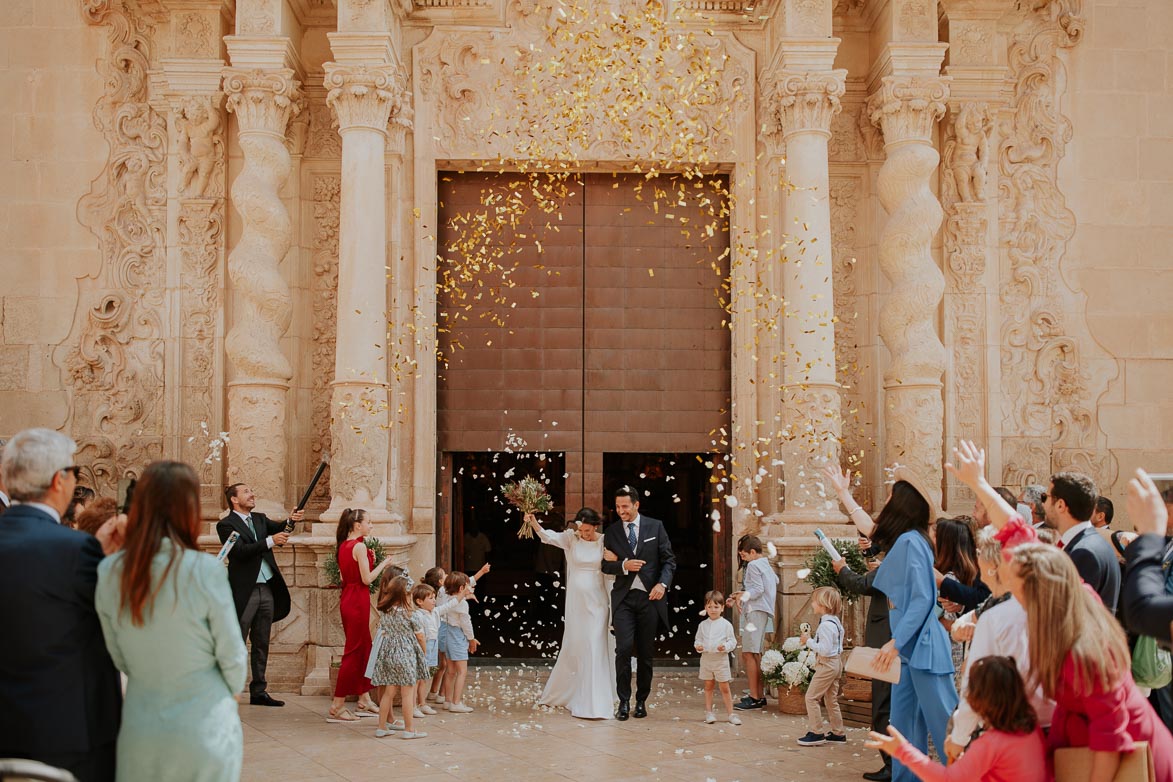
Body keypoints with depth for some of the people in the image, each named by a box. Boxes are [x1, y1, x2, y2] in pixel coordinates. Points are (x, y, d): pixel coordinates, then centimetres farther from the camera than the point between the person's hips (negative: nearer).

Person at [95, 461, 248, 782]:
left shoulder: (109, 572, -6)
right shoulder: (205, 570, -17)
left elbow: (116, 656, 4)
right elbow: (233, 655, -8)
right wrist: (232, 692, 13)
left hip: (140, 727, 3)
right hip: (204, 727, -3)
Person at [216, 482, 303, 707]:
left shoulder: (260, 519, 16)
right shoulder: (226, 524, -6)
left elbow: (279, 528, 1)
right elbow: (240, 551, -19)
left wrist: (291, 520, -21)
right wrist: (270, 541, -27)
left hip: (267, 589, 7)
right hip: (244, 591, -7)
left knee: (261, 644, 11)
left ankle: (258, 691, 17)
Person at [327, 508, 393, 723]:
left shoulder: (343, 546, 11)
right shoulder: (359, 546, -15)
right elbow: (367, 579, -16)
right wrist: (383, 564, -2)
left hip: (347, 598, 9)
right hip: (358, 601, -9)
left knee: (364, 648, 17)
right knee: (353, 652, -5)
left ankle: (364, 700, 24)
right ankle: (337, 707, -4)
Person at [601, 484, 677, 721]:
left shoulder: (655, 526, 4)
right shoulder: (611, 532, 7)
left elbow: (669, 559, 3)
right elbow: (605, 565, 8)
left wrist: (662, 584, -13)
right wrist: (623, 565, -13)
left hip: (649, 597, 0)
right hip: (623, 597, 0)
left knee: (646, 652, 6)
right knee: (624, 648, -12)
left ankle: (641, 701, 19)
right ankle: (624, 701, -3)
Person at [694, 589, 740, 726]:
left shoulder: (726, 624, -3)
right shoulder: (703, 625, 6)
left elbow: (732, 641, -2)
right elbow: (698, 639, 14)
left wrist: (726, 646, -21)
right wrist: (698, 646, -8)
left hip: (721, 659, -3)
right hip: (706, 658, 3)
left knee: (725, 688, 1)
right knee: (708, 687, 10)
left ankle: (730, 714, 7)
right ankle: (708, 713, 16)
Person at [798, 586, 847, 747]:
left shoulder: (826, 625, -22)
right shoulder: (835, 621, 9)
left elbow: (825, 650, -27)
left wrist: (809, 641, -18)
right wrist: (810, 640, 7)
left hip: (827, 664, -10)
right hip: (836, 663, 10)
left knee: (811, 697, -4)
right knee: (831, 699, 17)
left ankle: (816, 732, -3)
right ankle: (838, 733, 23)